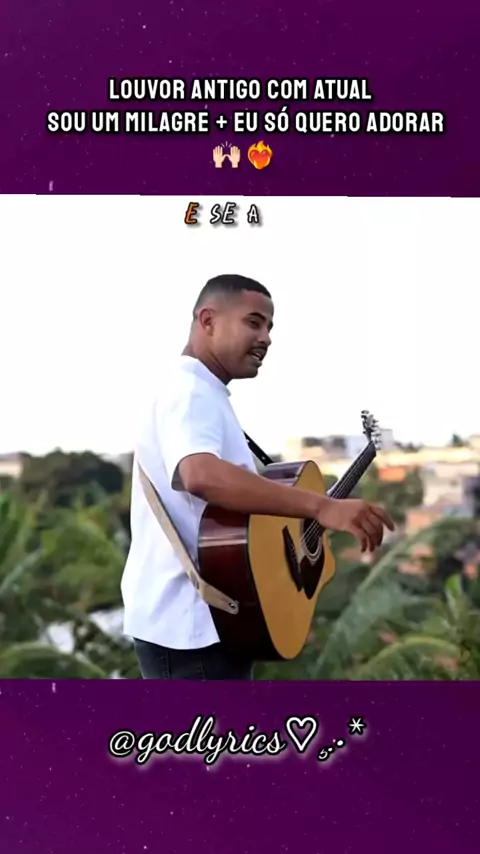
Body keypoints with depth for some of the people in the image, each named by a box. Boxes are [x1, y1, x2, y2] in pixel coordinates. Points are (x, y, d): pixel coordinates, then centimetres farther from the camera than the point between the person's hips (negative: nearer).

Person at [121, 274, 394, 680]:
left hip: (202, 613, 11)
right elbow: (201, 475, -38)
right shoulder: (191, 392, -16)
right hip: (190, 619, -11)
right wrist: (322, 507, -43)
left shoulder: (206, 395, 17)